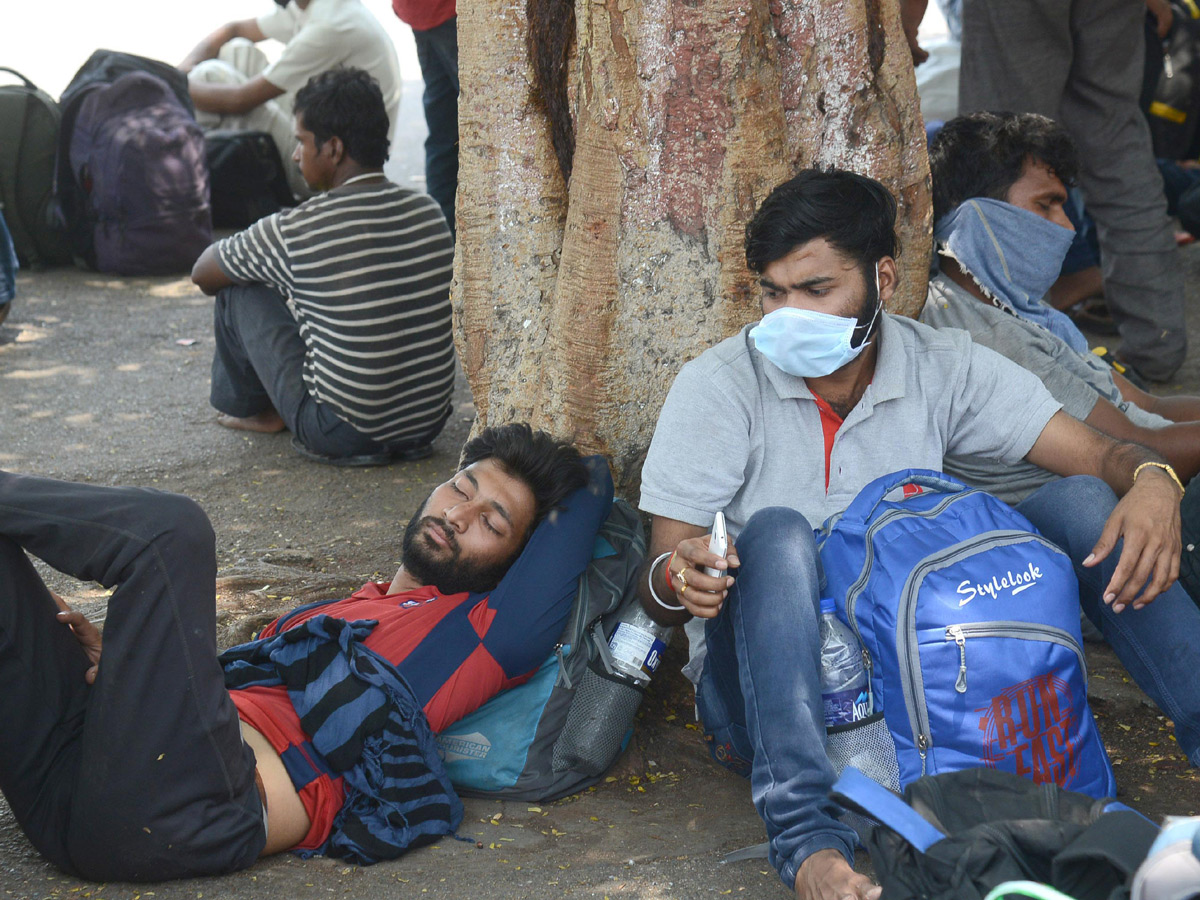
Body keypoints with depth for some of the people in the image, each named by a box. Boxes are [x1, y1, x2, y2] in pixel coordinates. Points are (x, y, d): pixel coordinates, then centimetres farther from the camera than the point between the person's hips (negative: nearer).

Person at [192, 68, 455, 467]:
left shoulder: (295, 231, -17)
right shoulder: (428, 212, 0)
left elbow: (203, 273, 2)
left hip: (345, 434, -6)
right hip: (430, 421, 6)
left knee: (240, 288, 9)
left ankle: (247, 406, 33)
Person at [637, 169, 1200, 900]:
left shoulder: (942, 368, 2)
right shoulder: (717, 388, -6)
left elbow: (1099, 453, -3)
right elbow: (660, 587, -10)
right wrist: (674, 580, -35)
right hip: (767, 690, -2)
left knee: (1082, 502, -12)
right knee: (776, 531, -33)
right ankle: (807, 839, -45)